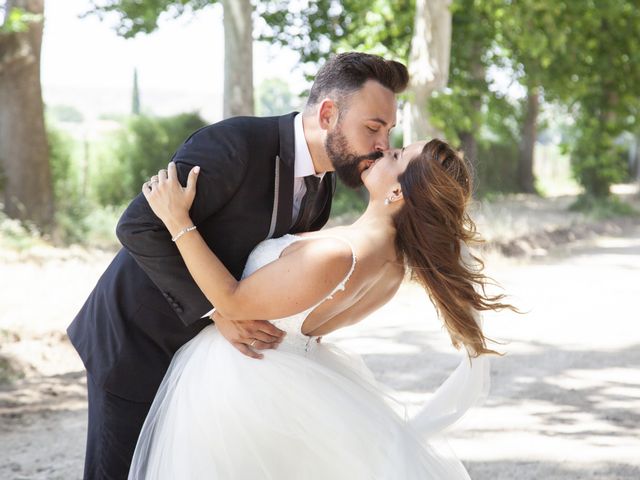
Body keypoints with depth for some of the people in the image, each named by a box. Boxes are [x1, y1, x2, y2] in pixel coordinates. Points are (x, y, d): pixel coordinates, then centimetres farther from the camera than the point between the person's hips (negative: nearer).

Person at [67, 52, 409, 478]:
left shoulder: (322, 185, -1)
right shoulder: (234, 143, -27)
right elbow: (139, 227, -29)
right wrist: (218, 310, -31)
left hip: (205, 341, 7)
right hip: (138, 333, -7)